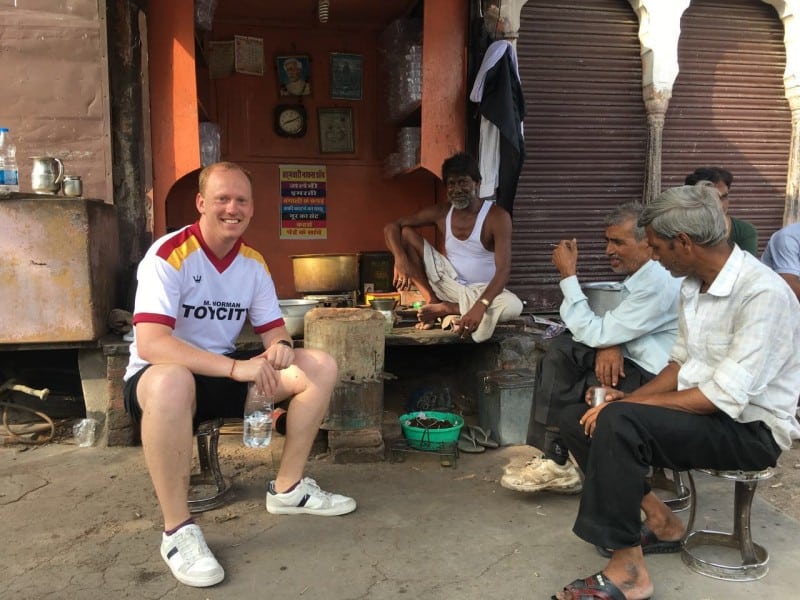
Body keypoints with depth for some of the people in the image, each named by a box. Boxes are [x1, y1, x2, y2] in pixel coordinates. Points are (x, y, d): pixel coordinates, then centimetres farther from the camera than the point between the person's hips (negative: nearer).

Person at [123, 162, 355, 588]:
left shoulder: (253, 261, 1)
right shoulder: (168, 255, -20)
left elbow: (273, 331, 6)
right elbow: (149, 344, -31)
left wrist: (281, 348, -21)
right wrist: (236, 367, -40)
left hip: (224, 373, 7)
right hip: (157, 379, -6)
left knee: (321, 367, -5)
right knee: (172, 381, -43)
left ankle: (287, 488, 7)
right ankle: (176, 530, -25)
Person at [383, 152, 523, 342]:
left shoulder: (498, 217, -20)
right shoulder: (440, 213, -6)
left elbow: (504, 270, -28)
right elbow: (392, 226, -6)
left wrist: (480, 306, -43)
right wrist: (400, 259, -27)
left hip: (482, 290, -3)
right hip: (449, 282, 3)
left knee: (514, 306, -38)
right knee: (405, 233, -9)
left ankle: (444, 308, -19)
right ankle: (431, 300, -11)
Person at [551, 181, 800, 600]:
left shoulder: (764, 294, -23)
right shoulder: (693, 285, 4)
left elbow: (724, 398, -27)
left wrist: (627, 406, -22)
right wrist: (628, 397, -4)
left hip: (749, 428, -9)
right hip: (697, 411, 9)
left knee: (618, 423, -31)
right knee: (577, 420, -2)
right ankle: (659, 521, 5)